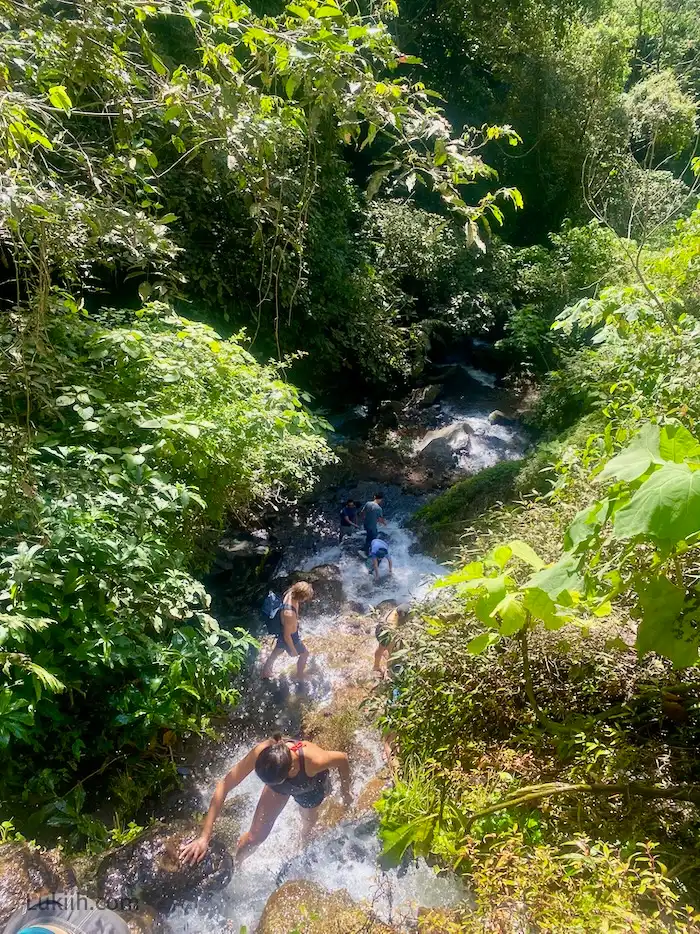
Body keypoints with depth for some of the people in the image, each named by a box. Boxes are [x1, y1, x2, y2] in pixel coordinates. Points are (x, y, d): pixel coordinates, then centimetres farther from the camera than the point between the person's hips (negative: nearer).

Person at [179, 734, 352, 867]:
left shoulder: (313, 760, -48)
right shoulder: (261, 753, -43)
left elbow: (342, 758, -27)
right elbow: (224, 786, -36)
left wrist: (346, 793, -10)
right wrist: (205, 836, -37)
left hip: (311, 787, -1)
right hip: (281, 780, 1)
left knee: (309, 821, 27)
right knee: (255, 836, 1)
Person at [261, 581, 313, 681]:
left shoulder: (290, 594, -22)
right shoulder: (290, 614, -45)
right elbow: (287, 635, -29)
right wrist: (293, 650, -13)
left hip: (283, 628, 7)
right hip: (290, 637, -7)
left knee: (277, 652, 30)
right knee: (304, 654, 20)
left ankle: (266, 672, 54)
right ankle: (300, 677, 46)